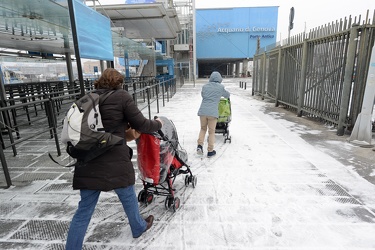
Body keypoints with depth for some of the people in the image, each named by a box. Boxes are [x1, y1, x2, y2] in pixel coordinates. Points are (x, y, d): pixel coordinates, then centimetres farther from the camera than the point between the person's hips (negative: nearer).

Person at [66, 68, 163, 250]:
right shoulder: (122, 96, -5)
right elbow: (141, 125, -5)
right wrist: (158, 124, 14)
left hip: (88, 160, 5)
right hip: (114, 160, -4)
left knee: (84, 210, 16)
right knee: (128, 197, 21)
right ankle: (139, 227, 45)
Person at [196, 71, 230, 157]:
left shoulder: (205, 86, 12)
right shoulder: (220, 87, 5)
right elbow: (227, 95, 21)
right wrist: (221, 94, 42)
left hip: (203, 111, 3)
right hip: (213, 112, -3)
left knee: (203, 129, 21)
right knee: (211, 132, 8)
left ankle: (200, 145, 7)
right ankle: (210, 151, 15)